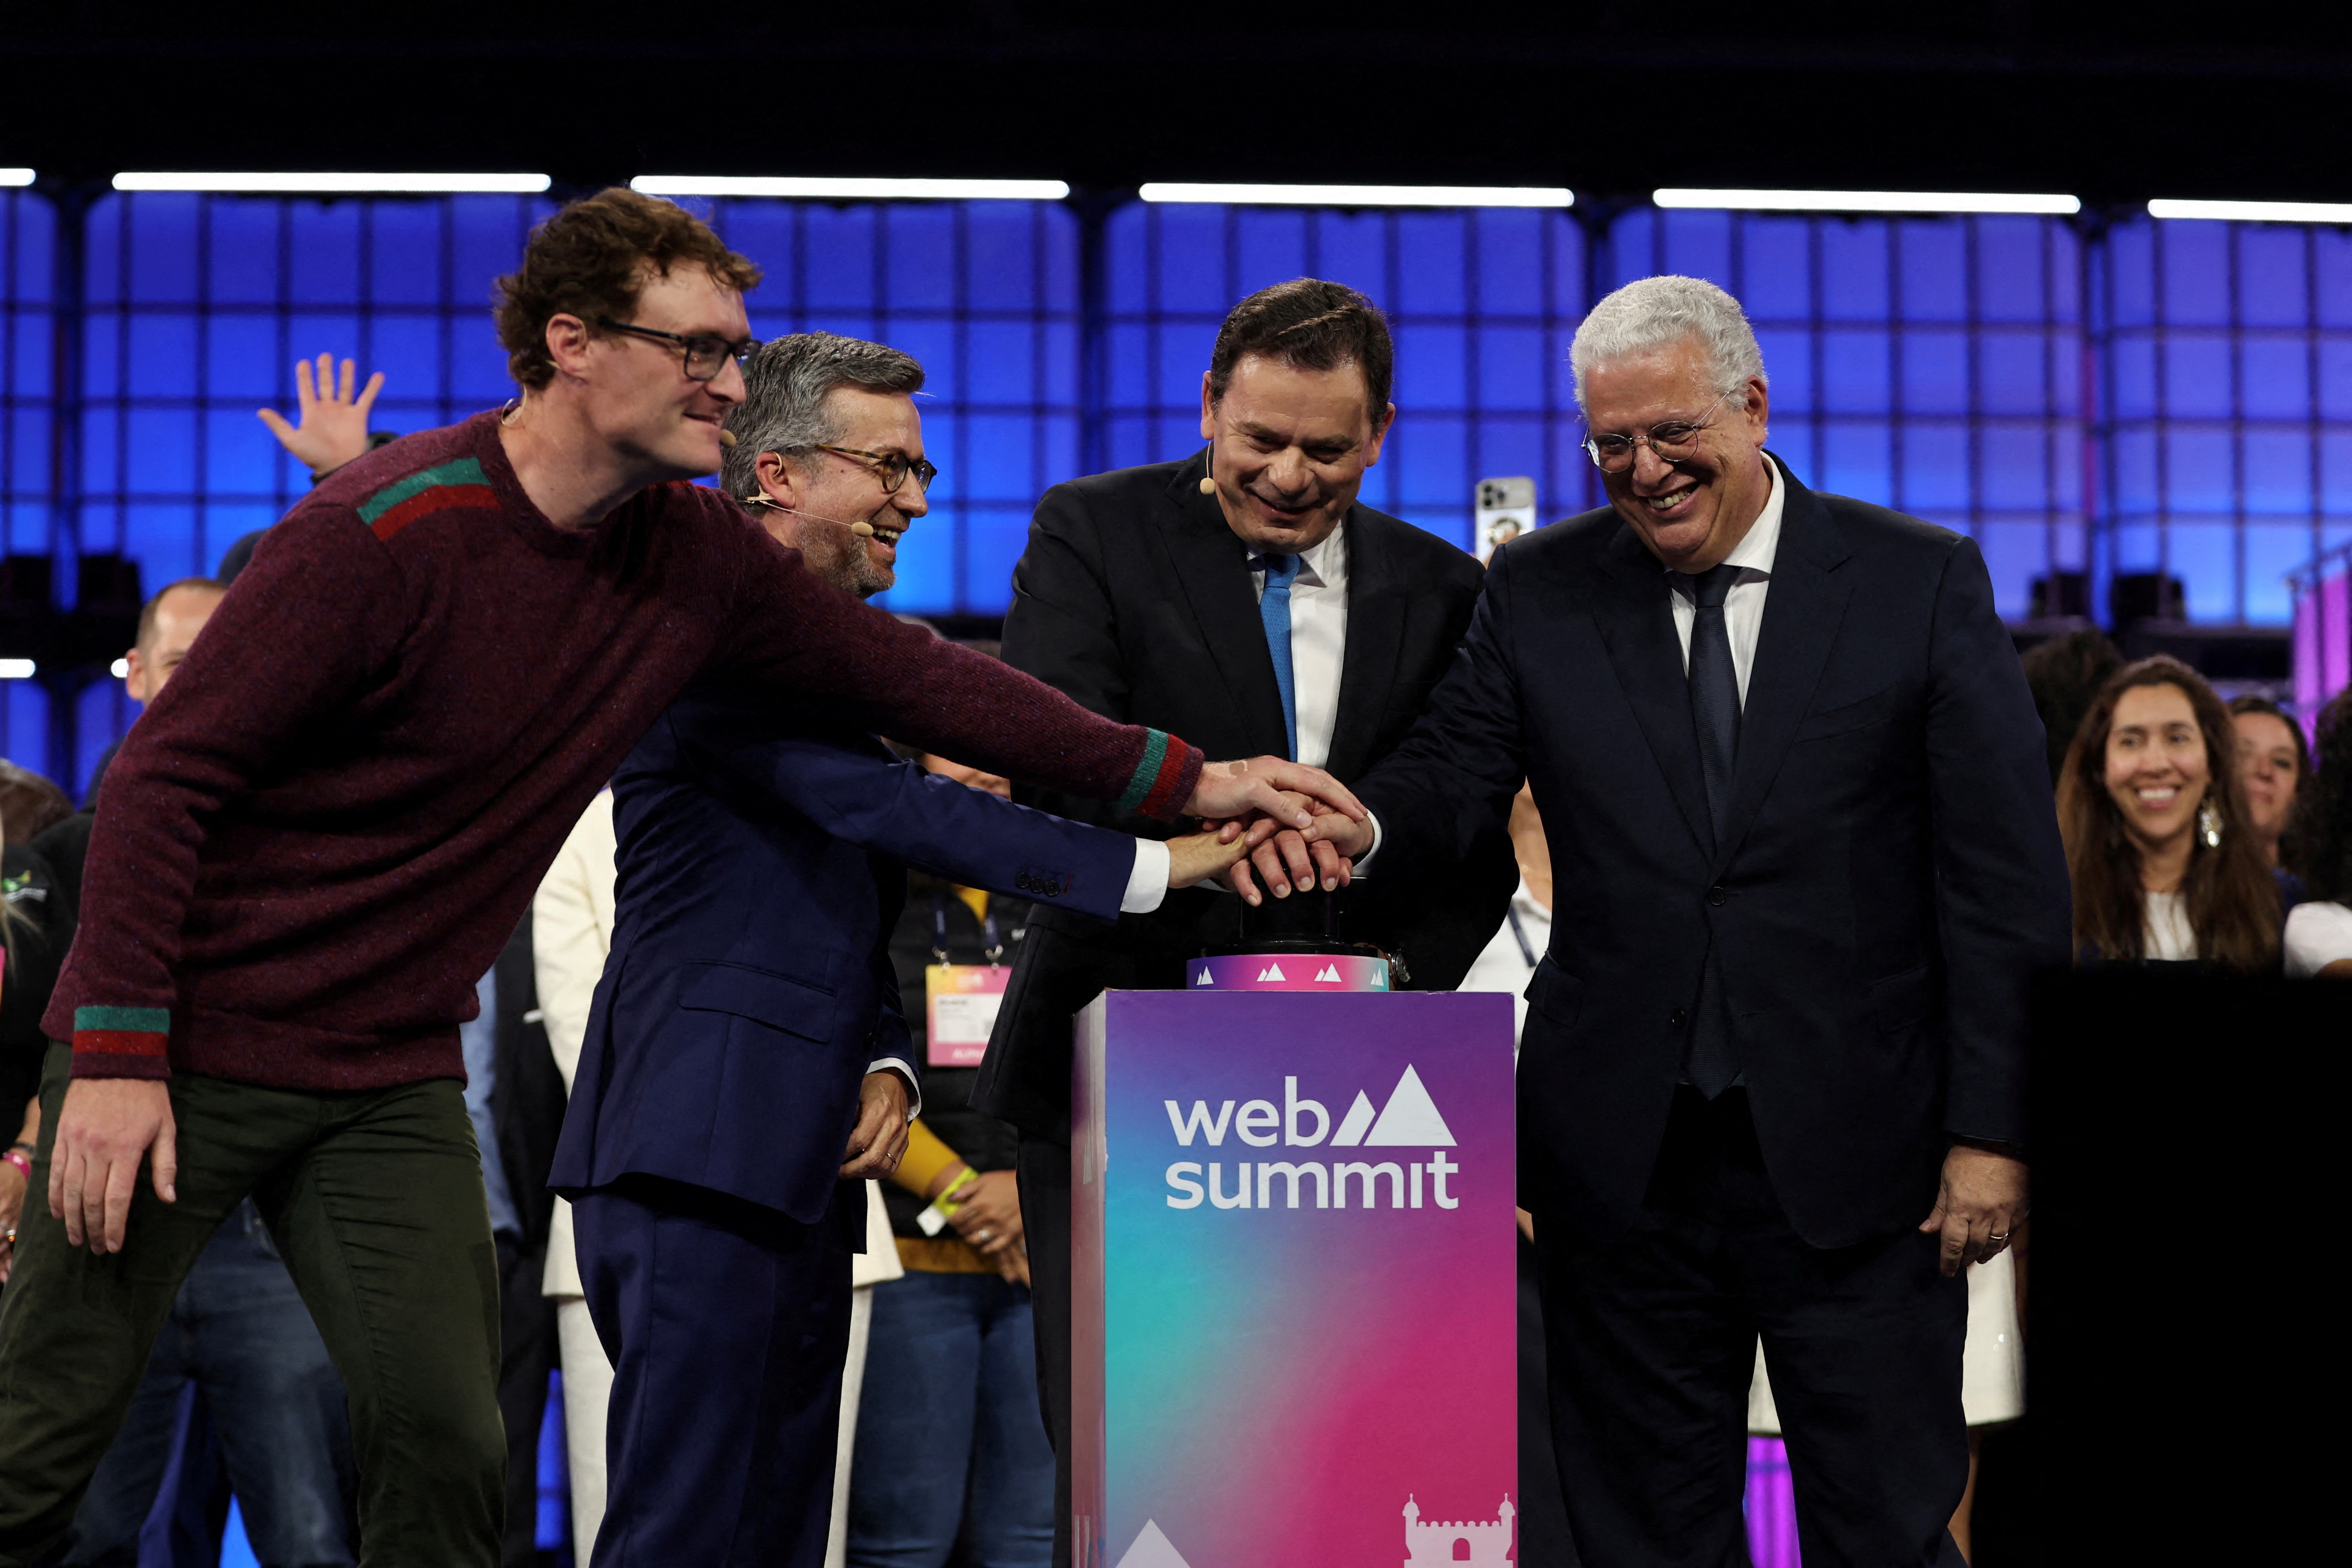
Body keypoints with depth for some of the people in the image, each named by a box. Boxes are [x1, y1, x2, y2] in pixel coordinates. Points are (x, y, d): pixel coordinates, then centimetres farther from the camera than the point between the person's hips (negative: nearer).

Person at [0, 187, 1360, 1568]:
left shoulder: (698, 559, 0)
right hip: (193, 1048, -5)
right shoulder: (388, 533, -20)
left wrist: (1183, 780, 4)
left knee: (450, 1452, -5)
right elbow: (166, 775, -16)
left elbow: (907, 677, 7)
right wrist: (117, 1052, -20)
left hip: (394, 1078, 6)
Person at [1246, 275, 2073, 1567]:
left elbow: (2005, 878, -1)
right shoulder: (1538, 592, 7)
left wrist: (1990, 1129, -7)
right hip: (1626, 1158, 2)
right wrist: (1359, 824, -25)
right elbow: (1453, 778, 0)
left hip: (1854, 1159, -2)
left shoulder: (1923, 582, 0)